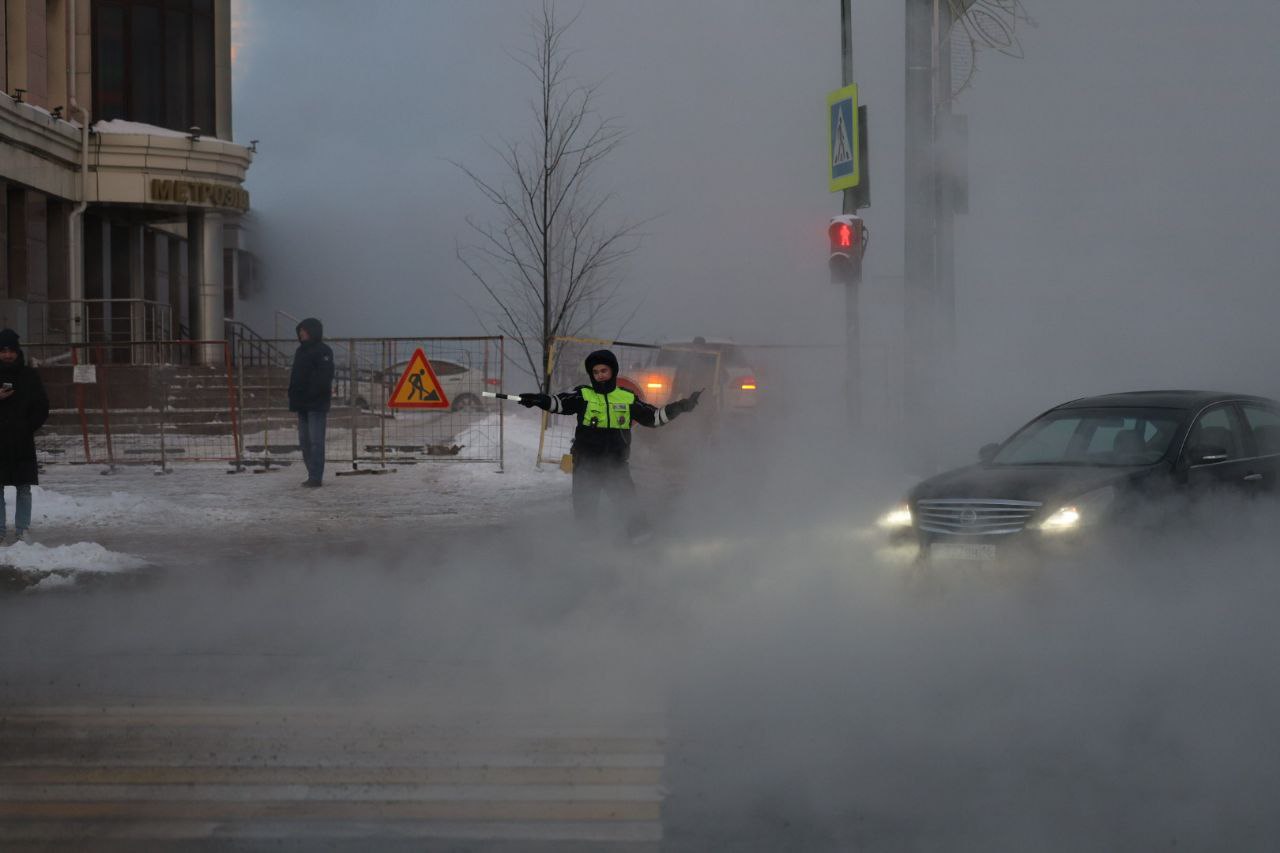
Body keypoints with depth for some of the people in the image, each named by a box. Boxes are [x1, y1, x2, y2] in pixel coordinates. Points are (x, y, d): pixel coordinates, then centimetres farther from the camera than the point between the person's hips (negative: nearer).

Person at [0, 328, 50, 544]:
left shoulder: (29, 376, 5)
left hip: (23, 443, 1)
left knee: (24, 489, 2)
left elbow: (42, 408, 9)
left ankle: (22, 532, 7)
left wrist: (28, 428, -1)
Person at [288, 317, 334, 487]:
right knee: (305, 441, 10)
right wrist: (294, 398, 13)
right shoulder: (300, 351, 16)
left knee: (315, 441, -8)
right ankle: (313, 475, 16)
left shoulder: (323, 351, -8)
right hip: (302, 403, 9)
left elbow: (324, 378, -16)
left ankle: (315, 477, -8)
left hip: (317, 403, -9)